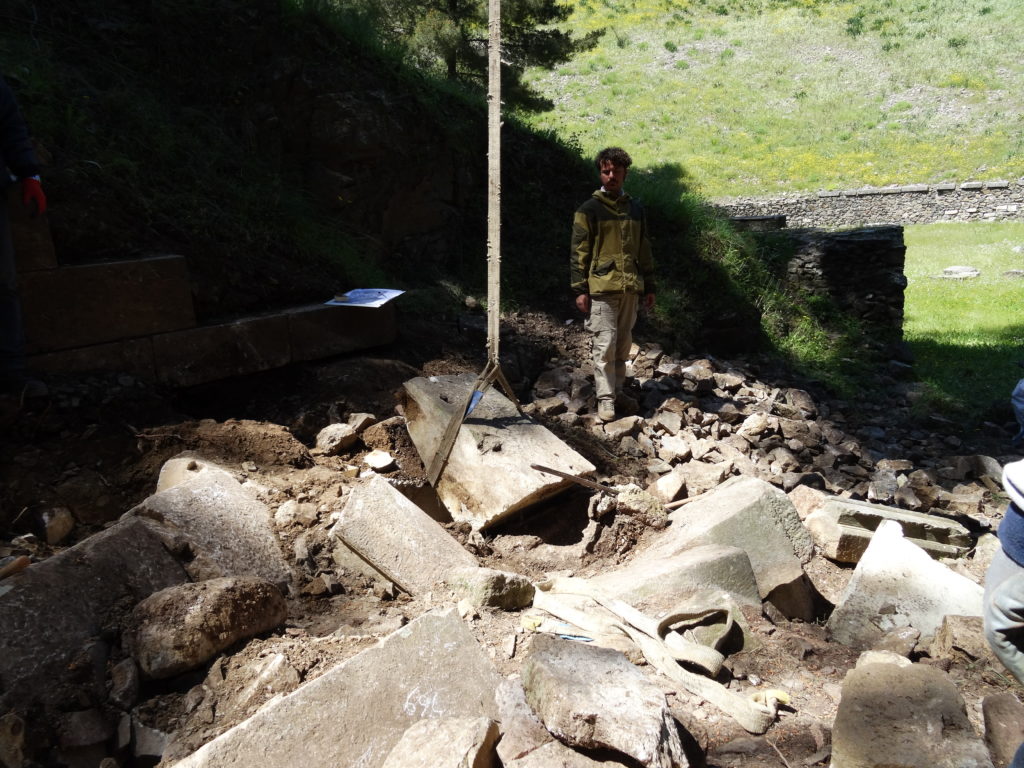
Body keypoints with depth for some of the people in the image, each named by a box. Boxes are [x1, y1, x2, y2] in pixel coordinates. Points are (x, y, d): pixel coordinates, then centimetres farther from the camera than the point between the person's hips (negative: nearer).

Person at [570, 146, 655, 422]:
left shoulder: (635, 209, 13)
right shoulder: (589, 210, -1)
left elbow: (644, 251, 17)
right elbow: (579, 252, -3)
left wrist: (649, 286, 15)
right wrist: (580, 289, -9)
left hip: (631, 288, 5)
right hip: (601, 288, -5)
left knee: (623, 344, 11)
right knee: (605, 344, -5)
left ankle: (617, 390, 24)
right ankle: (605, 399, 1)